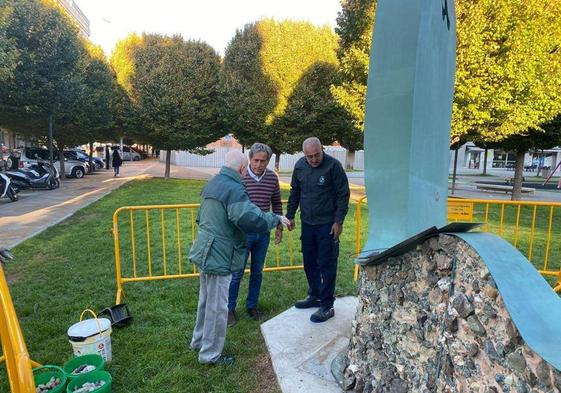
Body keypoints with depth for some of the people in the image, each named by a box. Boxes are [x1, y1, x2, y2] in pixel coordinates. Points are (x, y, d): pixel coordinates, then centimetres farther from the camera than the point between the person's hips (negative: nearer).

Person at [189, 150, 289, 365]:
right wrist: (276, 218, -16)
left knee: (206, 300, 24)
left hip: (205, 252, 10)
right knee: (217, 307, 5)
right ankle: (210, 354, 21)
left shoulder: (212, 183, 10)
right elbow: (252, 219, -32)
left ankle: (199, 340, 41)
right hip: (219, 256, -10)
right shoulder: (234, 189, -21)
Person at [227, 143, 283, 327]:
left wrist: (279, 226, 10)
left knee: (257, 271, 15)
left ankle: (252, 305, 33)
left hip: (263, 233, 4)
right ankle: (230, 308, 23)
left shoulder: (272, 177, -1)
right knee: (237, 272, 5)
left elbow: (276, 203, 11)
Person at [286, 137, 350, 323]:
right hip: (307, 223, 6)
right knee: (309, 262, 15)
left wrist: (338, 221, -12)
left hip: (327, 224, -6)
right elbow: (294, 192, 14)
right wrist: (290, 215, 13)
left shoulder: (333, 166, -13)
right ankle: (314, 296, 33)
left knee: (326, 265, 0)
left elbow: (343, 194, -10)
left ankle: (327, 306, 12)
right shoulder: (299, 166, 4)